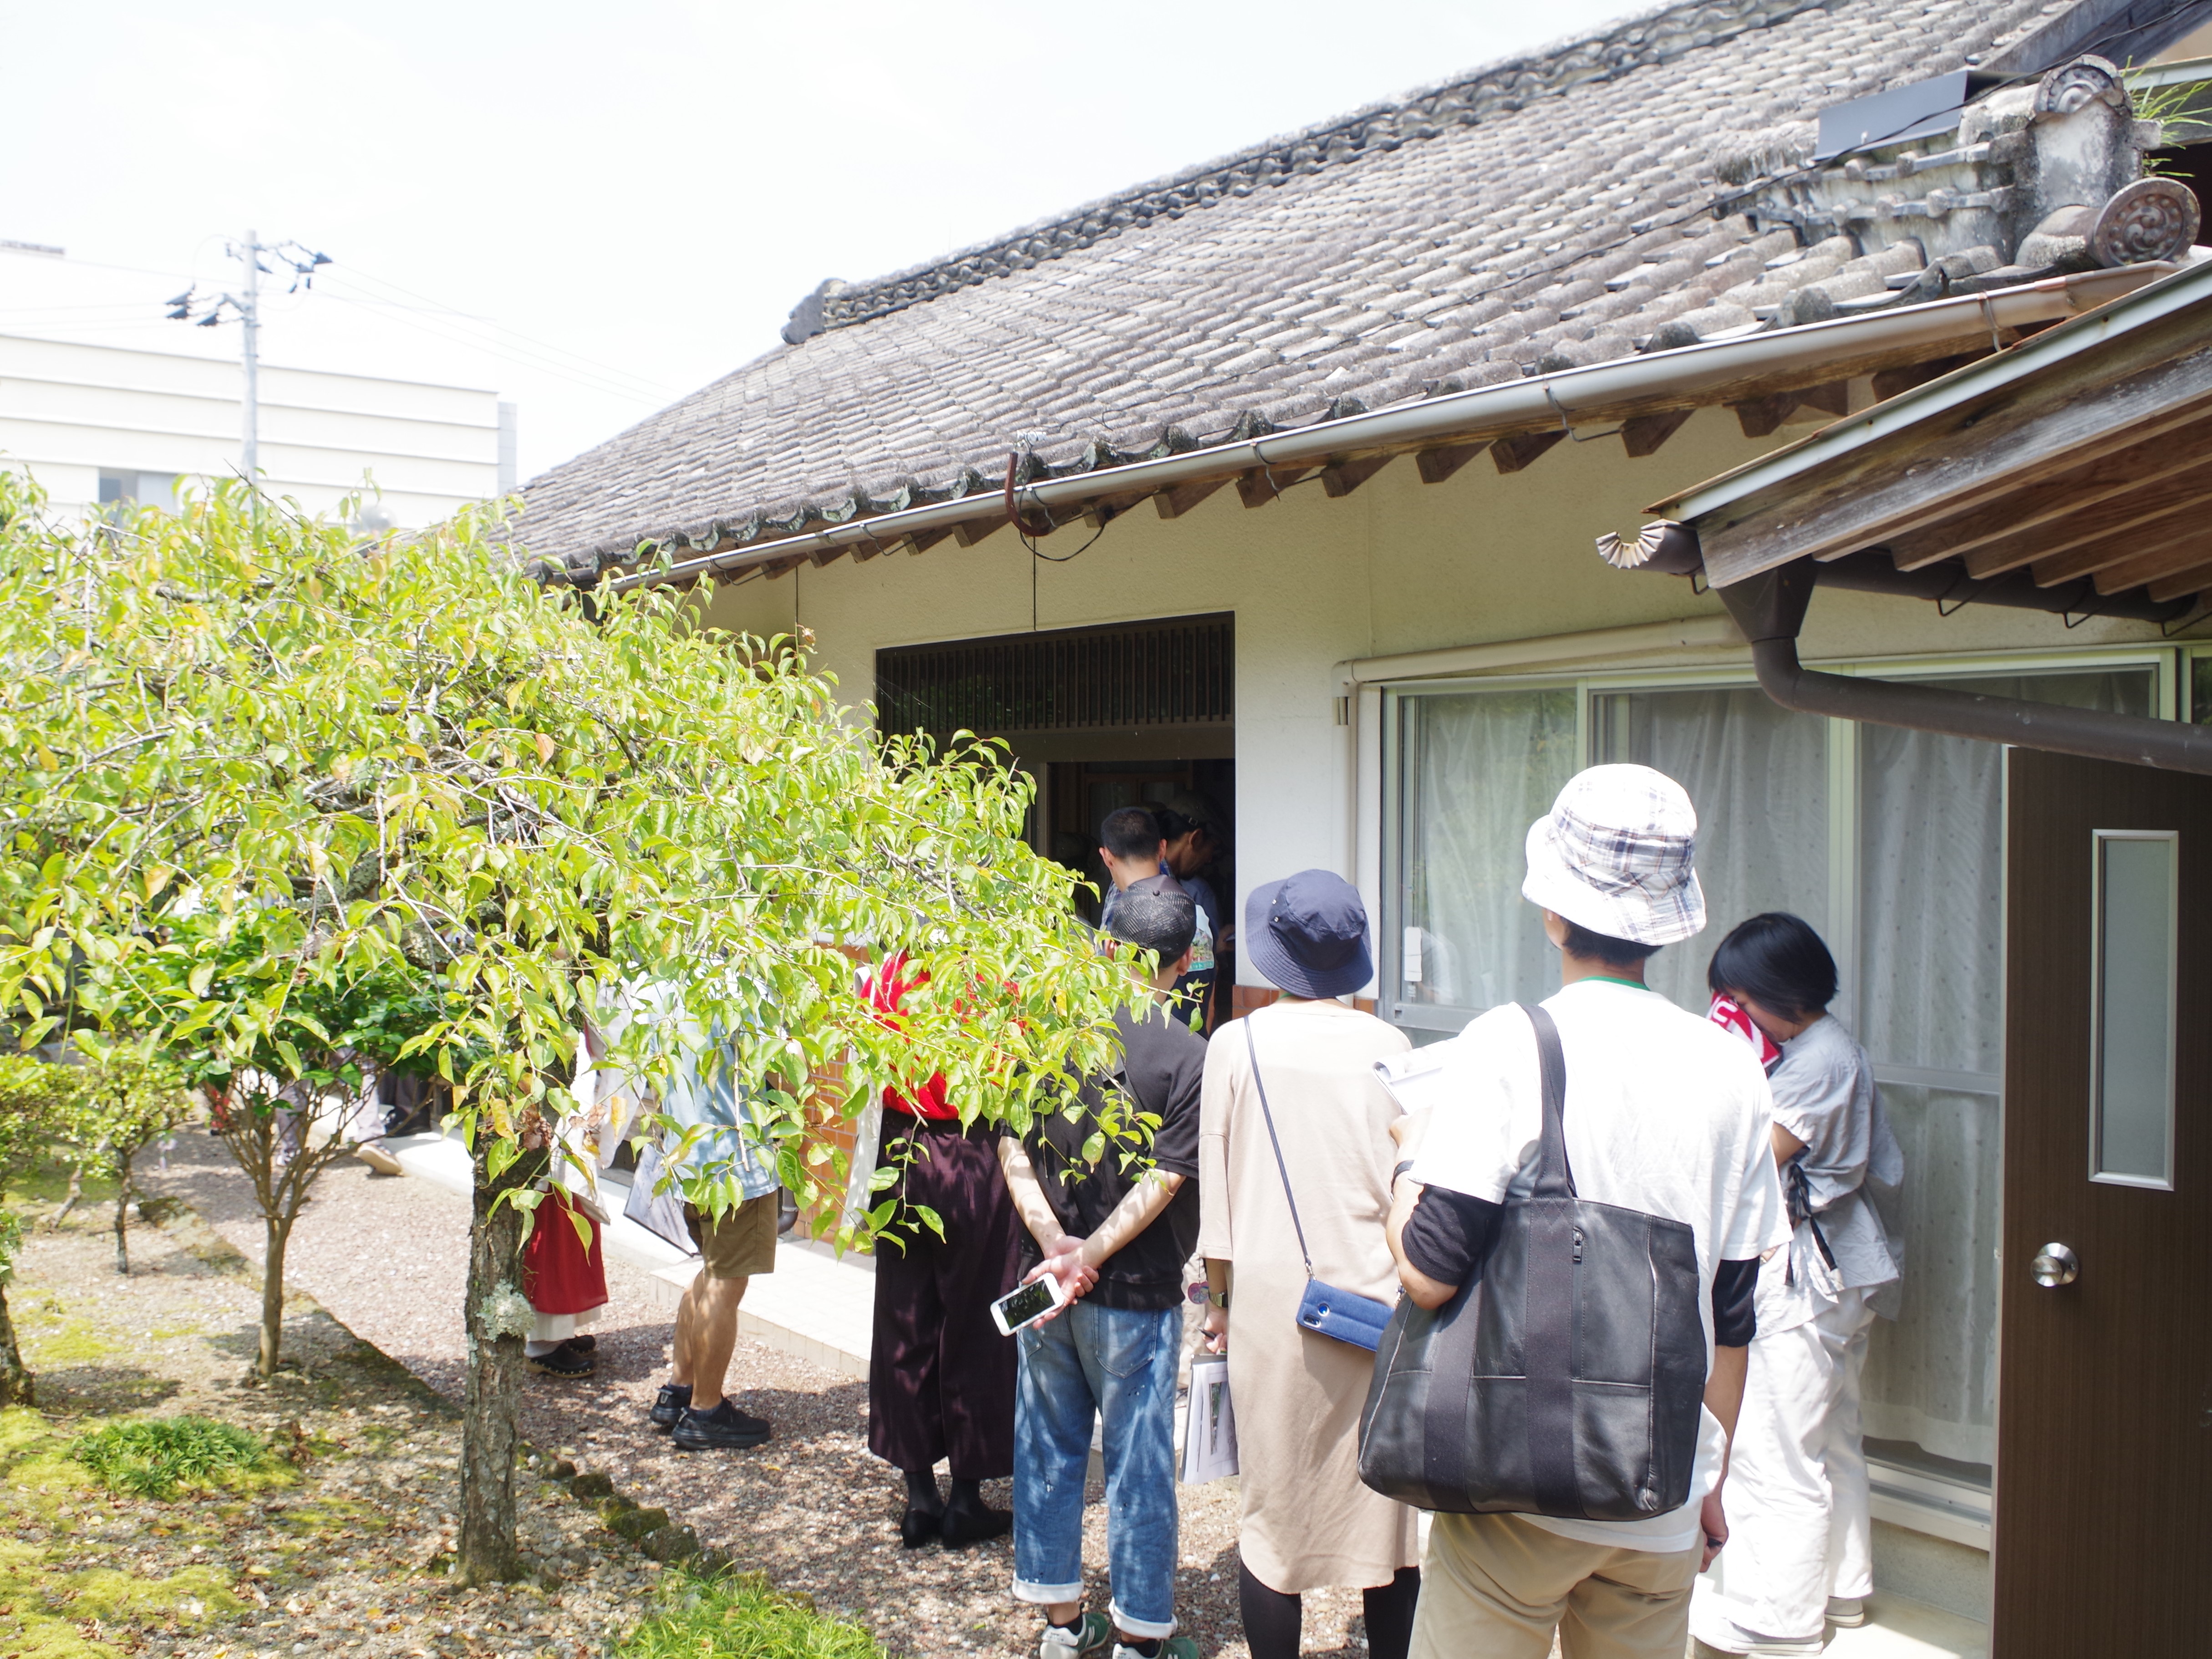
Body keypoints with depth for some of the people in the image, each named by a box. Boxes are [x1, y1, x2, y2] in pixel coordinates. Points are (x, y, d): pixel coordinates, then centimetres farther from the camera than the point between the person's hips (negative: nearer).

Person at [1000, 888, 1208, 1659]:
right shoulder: (1187, 1055, -13)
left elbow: (1012, 1151, -3)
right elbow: (1164, 1181, -17)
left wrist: (1054, 1241, -10)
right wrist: (1090, 1257, -14)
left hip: (1044, 1283, 4)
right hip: (1135, 1294, -4)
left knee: (1049, 1448, 16)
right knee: (1138, 1463, 9)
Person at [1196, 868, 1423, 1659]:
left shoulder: (1238, 1043, -5)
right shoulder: (1388, 1045, -4)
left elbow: (1217, 1185, 0)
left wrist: (1220, 1297, 10)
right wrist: (1407, 1290, 13)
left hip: (1273, 1303, -1)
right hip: (1375, 1300, 1)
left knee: (1274, 1508, 9)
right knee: (1387, 1504, 12)